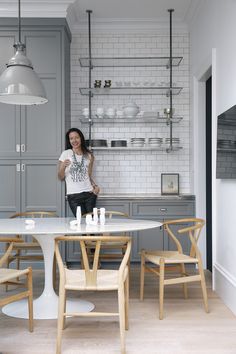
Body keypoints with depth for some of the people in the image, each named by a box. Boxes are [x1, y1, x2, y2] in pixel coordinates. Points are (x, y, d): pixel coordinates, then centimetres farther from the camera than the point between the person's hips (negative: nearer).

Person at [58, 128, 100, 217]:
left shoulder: (89, 155, 11)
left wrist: (95, 186, 1)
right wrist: (63, 167, -17)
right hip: (73, 196, -3)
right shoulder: (65, 154, 1)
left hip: (89, 193, 3)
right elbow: (61, 177, 2)